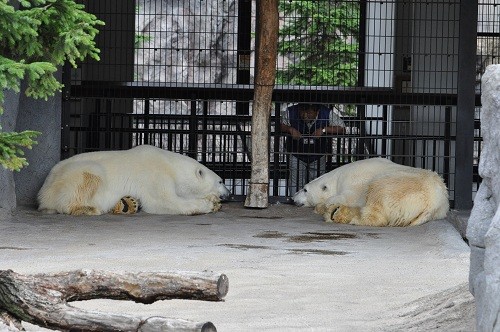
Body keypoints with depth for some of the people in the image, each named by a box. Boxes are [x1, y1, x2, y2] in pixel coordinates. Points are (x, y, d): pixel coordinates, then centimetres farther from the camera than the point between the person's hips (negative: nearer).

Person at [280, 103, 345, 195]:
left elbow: (341, 128, -16)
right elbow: (280, 125, -8)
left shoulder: (327, 114, -20)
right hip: (297, 156, 0)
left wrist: (324, 130, -29)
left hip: (318, 157, 0)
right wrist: (290, 129, -28)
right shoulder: (290, 112, -20)